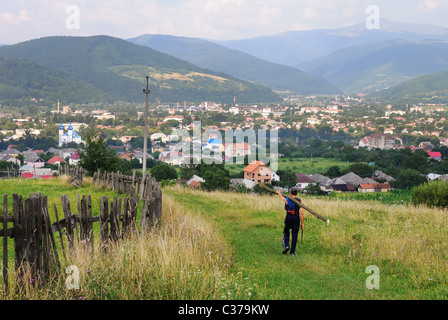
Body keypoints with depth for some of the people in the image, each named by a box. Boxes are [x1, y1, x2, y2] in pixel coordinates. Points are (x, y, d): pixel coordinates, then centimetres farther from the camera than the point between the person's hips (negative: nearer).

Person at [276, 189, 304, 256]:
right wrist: (302, 223, 3)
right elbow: (301, 213, -2)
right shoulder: (299, 200, 1)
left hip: (288, 218, 0)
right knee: (294, 235, 5)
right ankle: (292, 252, 5)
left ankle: (286, 246, -3)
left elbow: (281, 196, 25)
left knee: (286, 232, 19)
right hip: (296, 218, 0)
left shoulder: (287, 199, 1)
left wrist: (278, 192, 47)